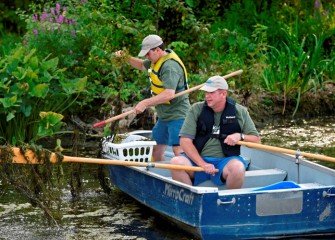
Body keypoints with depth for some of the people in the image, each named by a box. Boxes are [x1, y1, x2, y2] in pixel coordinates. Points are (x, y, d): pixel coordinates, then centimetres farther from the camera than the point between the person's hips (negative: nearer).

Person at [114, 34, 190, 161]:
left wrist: (145, 103, -31)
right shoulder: (157, 60, 9)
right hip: (164, 116, 10)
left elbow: (170, 94, -32)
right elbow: (142, 65, 28)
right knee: (156, 152, 14)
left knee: (178, 151, -19)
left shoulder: (170, 66, -22)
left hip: (177, 116, -10)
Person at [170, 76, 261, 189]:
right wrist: (202, 164, -16)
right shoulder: (196, 109, 5)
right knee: (176, 162, -28)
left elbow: (256, 140, 12)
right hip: (198, 159, 1)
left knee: (237, 167, -35)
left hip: (225, 161, -1)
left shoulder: (240, 111, 7)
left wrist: (240, 136, -10)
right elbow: (185, 140, -4)